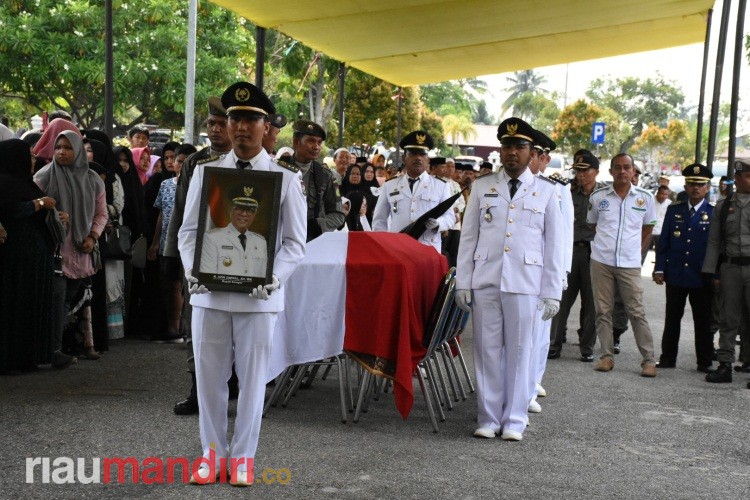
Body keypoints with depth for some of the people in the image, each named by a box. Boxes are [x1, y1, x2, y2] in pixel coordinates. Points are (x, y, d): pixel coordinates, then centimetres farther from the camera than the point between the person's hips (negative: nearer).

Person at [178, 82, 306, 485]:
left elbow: (294, 242, 0)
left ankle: (243, 457, 19)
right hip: (209, 292, 2)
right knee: (209, 375, 8)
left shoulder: (286, 178, 2)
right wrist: (194, 271, -9)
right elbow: (188, 230, 8)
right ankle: (212, 453, 23)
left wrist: (272, 279, -16)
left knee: (252, 377, 5)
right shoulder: (205, 171, 8)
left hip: (259, 296, -2)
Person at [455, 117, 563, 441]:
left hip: (525, 284, -1)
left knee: (519, 352, 3)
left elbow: (553, 245, 5)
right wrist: (462, 282, 3)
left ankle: (514, 421, 12)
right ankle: (488, 418, 13)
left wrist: (552, 292, 0)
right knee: (487, 350, 4)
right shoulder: (482, 187, 9)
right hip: (485, 281, 1)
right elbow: (468, 237, 10)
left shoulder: (546, 192, 6)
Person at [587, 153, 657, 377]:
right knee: (603, 311, 4)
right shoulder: (598, 197, 2)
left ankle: (648, 360, 0)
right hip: (601, 261, 1)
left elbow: (648, 229, 15)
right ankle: (607, 356, 13)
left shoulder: (645, 198, 2)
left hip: (630, 264, -1)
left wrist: (636, 249, 11)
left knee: (637, 313, -3)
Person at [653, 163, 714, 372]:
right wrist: (659, 269, 1)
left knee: (703, 322, 5)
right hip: (675, 276, 2)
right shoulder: (673, 211, 8)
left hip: (702, 278, -2)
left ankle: (705, 361, 13)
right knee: (672, 319, 9)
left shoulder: (714, 214, 1)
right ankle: (668, 358, 19)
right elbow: (663, 243, 8)